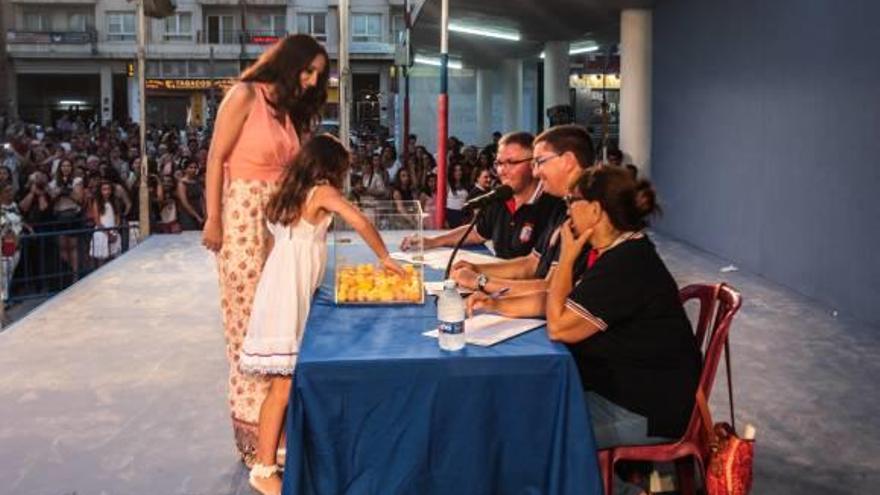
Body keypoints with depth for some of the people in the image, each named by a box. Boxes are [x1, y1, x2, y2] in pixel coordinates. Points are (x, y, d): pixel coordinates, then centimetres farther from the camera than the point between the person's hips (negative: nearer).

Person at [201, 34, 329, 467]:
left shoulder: (290, 109, 15)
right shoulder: (245, 95, -7)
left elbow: (291, 169, 12)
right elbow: (216, 157, -10)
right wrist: (212, 219, -14)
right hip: (242, 214, -7)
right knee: (248, 315, -2)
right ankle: (252, 425, 8)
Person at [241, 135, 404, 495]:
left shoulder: (290, 194, 19)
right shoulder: (322, 191, -4)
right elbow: (361, 223, -15)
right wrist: (384, 257, -3)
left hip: (287, 290, 8)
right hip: (288, 294, -8)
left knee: (287, 378, 11)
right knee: (283, 384, -8)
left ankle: (275, 448, 18)